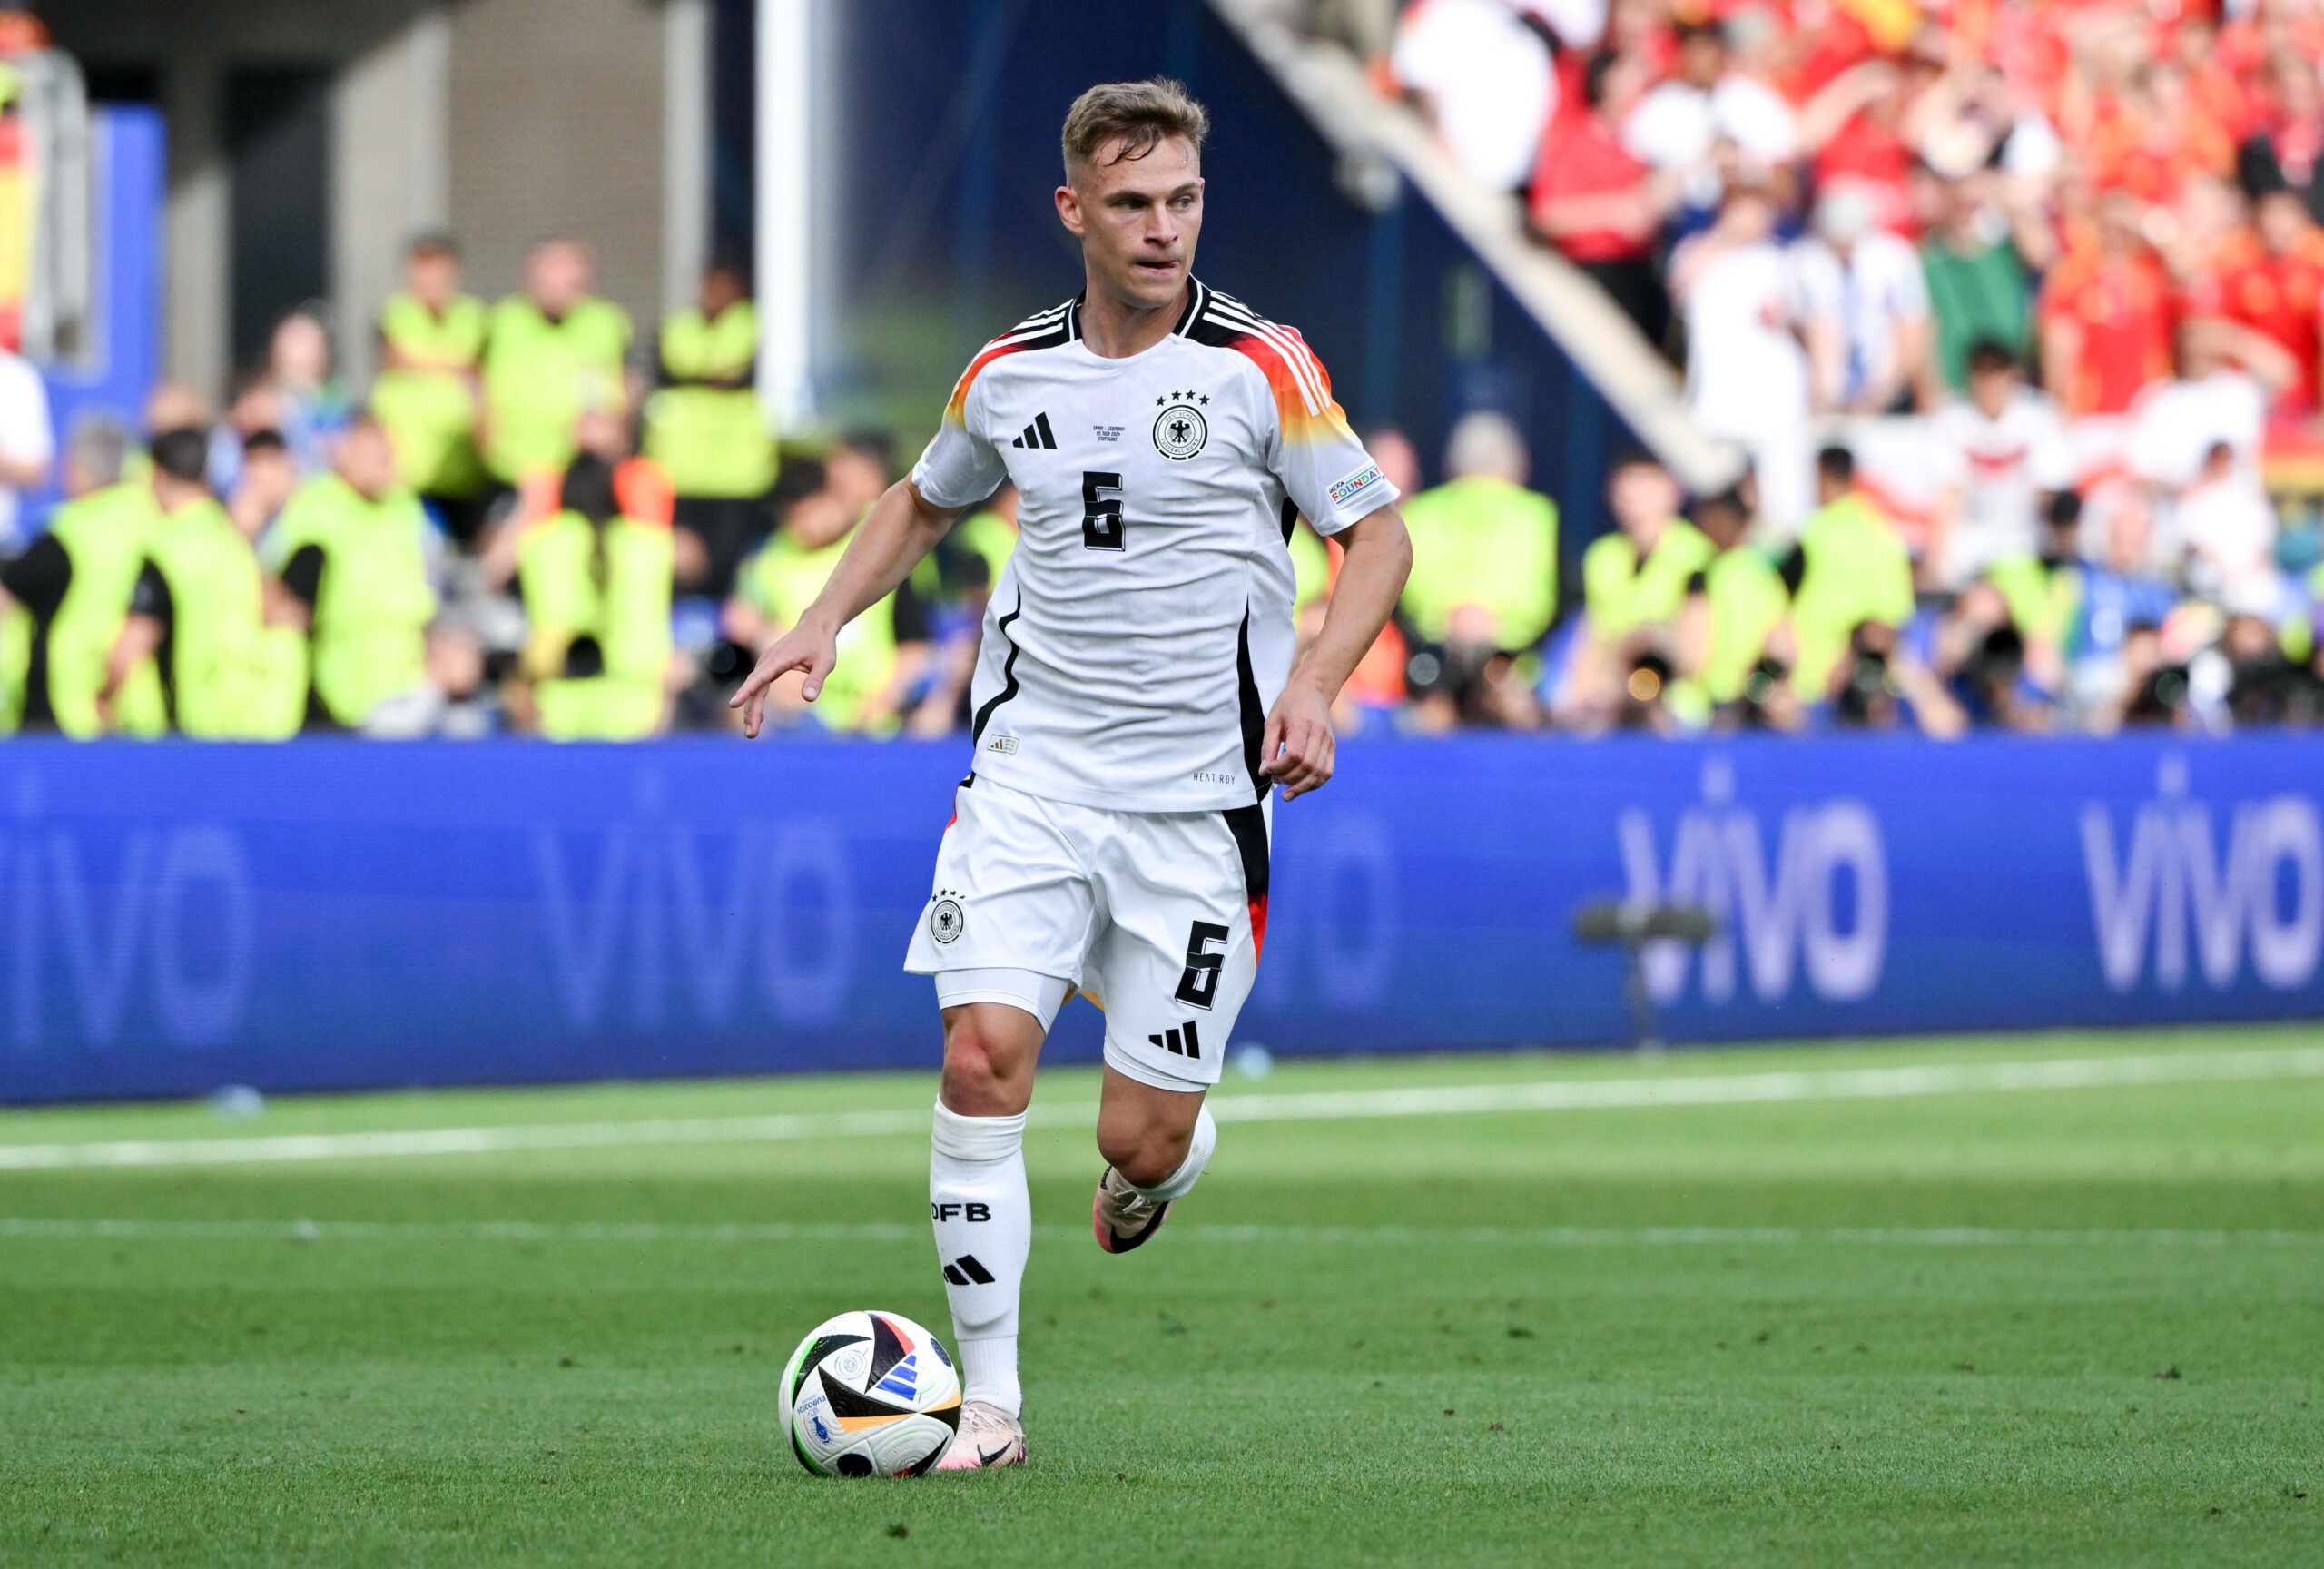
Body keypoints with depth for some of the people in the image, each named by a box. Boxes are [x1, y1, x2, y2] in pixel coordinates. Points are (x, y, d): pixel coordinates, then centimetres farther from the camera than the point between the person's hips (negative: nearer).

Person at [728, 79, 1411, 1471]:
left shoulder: (1261, 367, -6)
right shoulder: (1009, 374, 6)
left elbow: (1378, 532, 0)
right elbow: (926, 502, 25)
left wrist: (1315, 683, -16)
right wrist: (827, 618, 11)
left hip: (1198, 797, -2)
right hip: (1033, 770, 2)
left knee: (1142, 1142, -3)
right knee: (984, 1054, -15)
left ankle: (1166, 1159, 37)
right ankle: (989, 1399, -6)